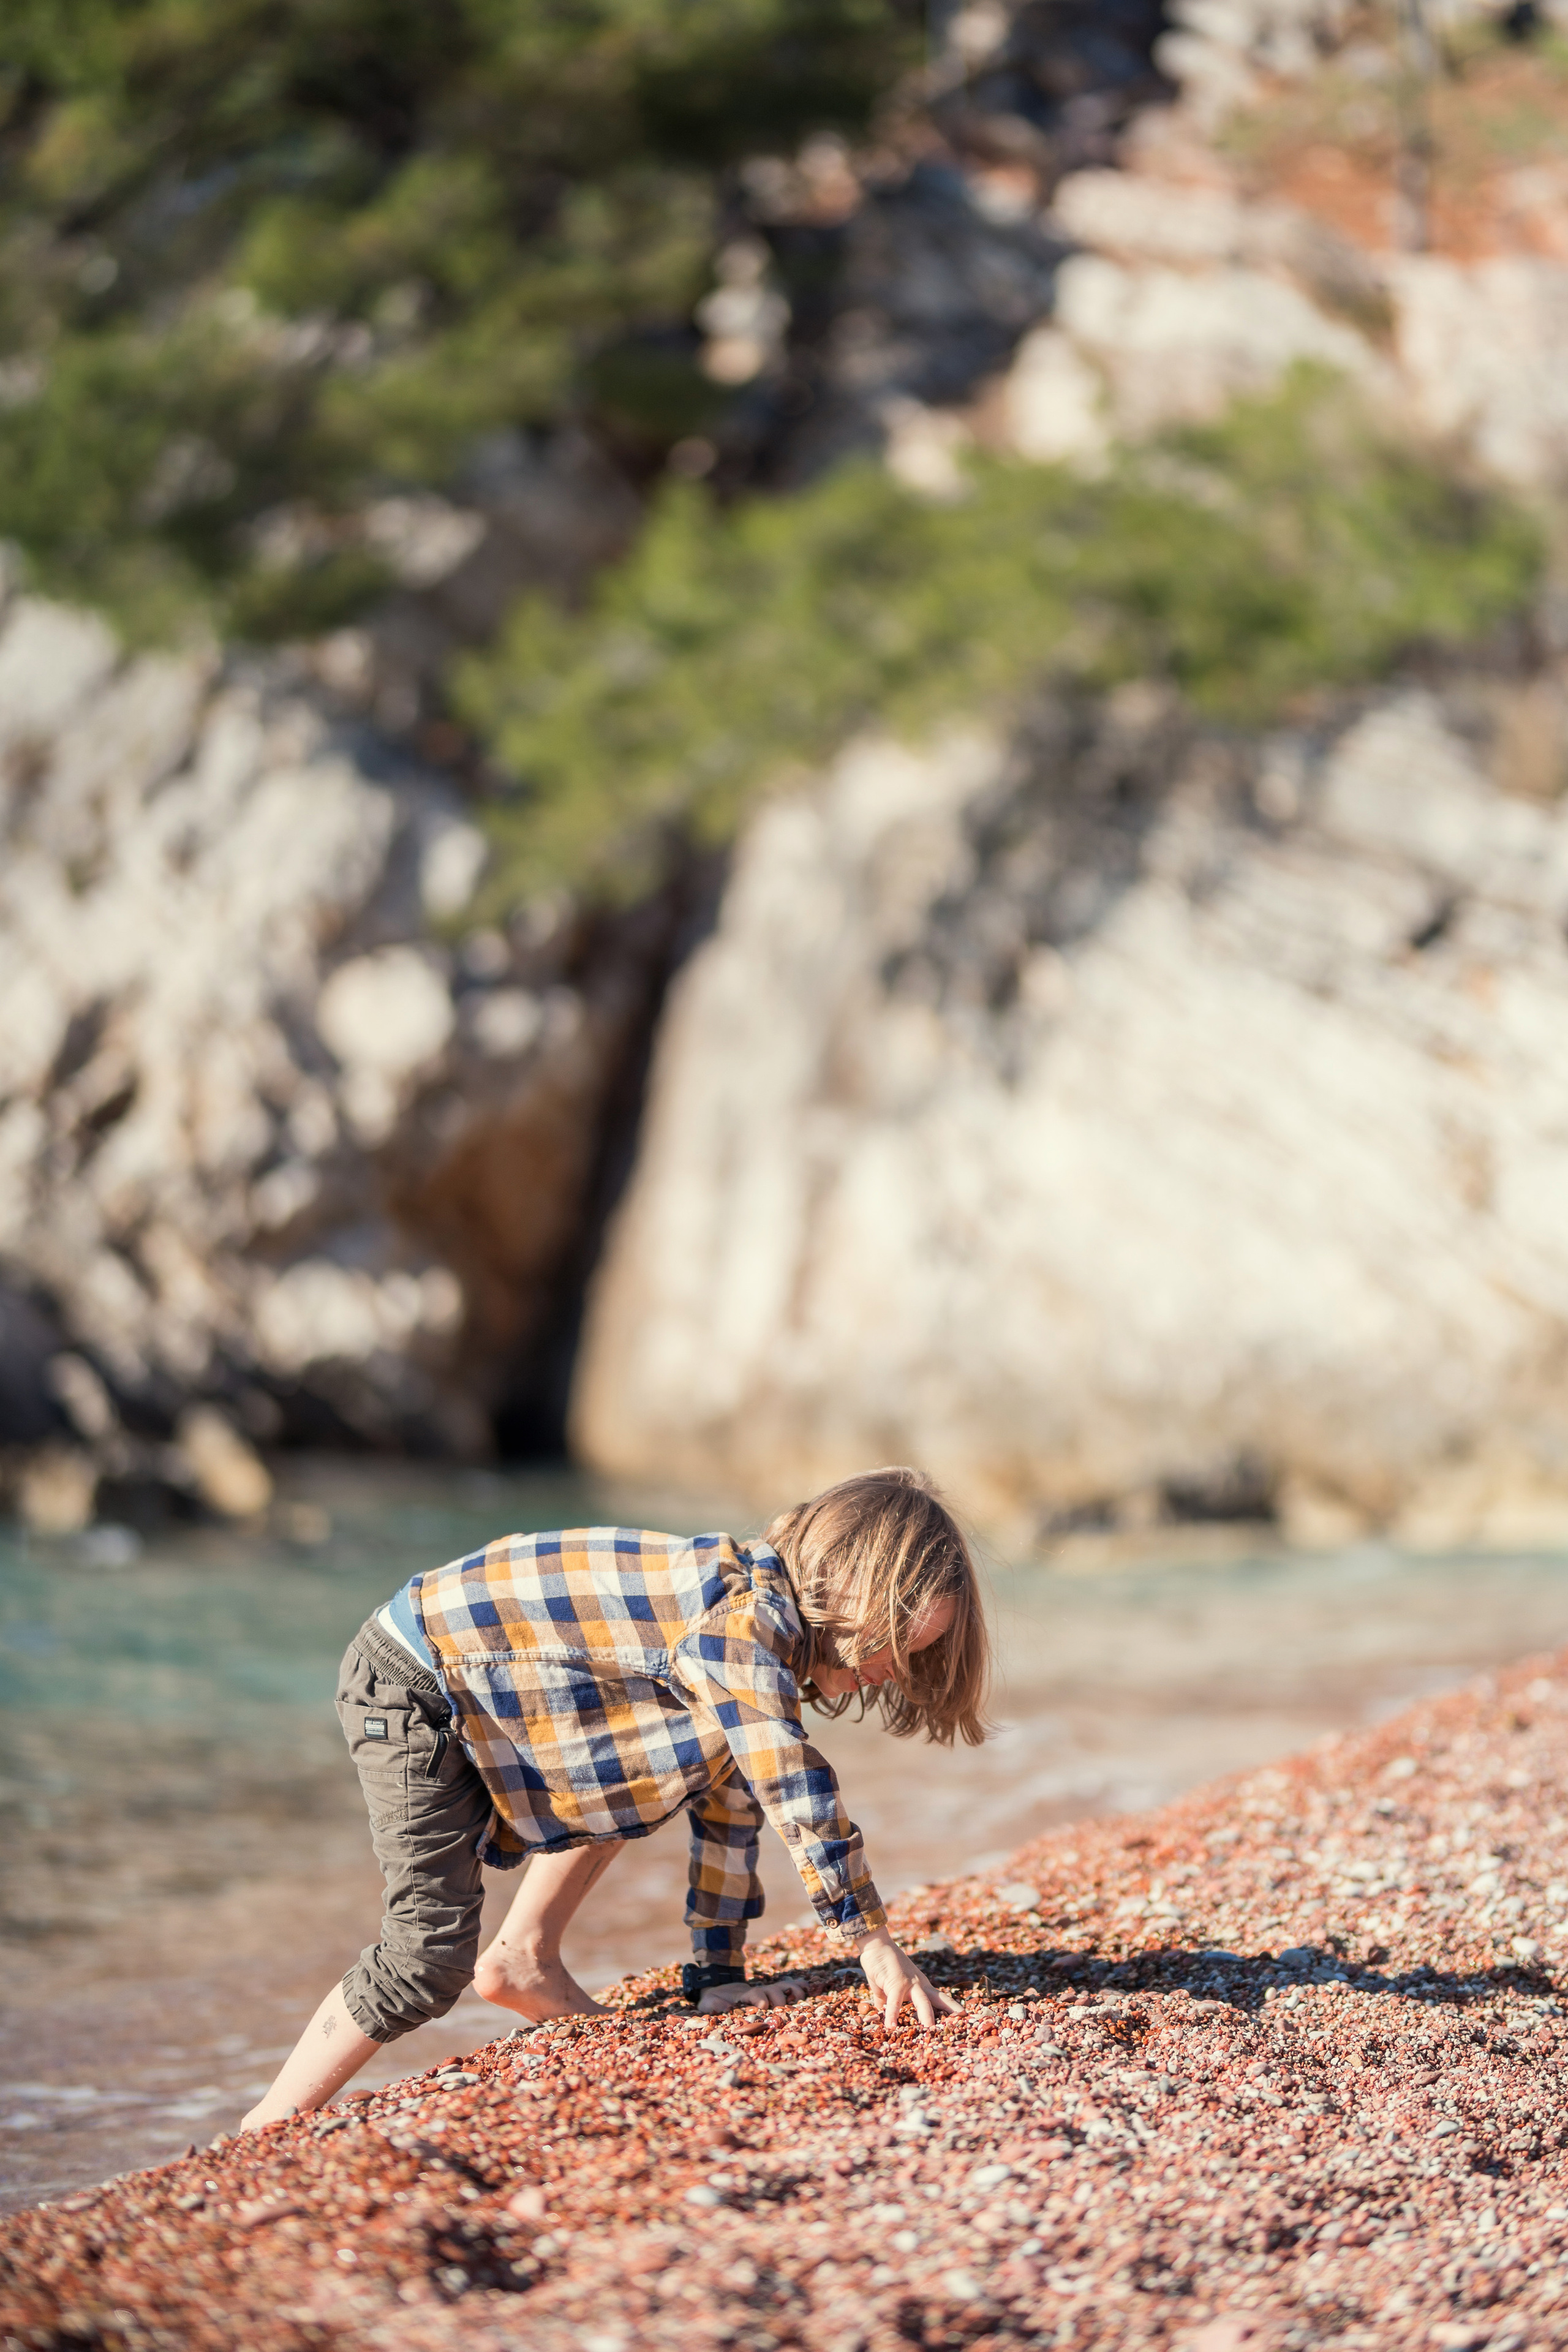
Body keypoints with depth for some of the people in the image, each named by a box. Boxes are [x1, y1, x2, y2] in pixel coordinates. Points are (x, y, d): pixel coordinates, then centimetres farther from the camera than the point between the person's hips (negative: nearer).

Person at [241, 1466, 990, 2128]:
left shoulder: (759, 1618, 4)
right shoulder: (743, 1619, -25)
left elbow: (733, 1806, 11)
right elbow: (792, 1787, -32)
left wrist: (722, 1975, 11)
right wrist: (874, 1942, -28)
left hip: (475, 1672, 10)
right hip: (411, 1693, -10)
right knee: (432, 1957, -12)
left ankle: (523, 1958, 16)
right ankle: (265, 2137, -1)